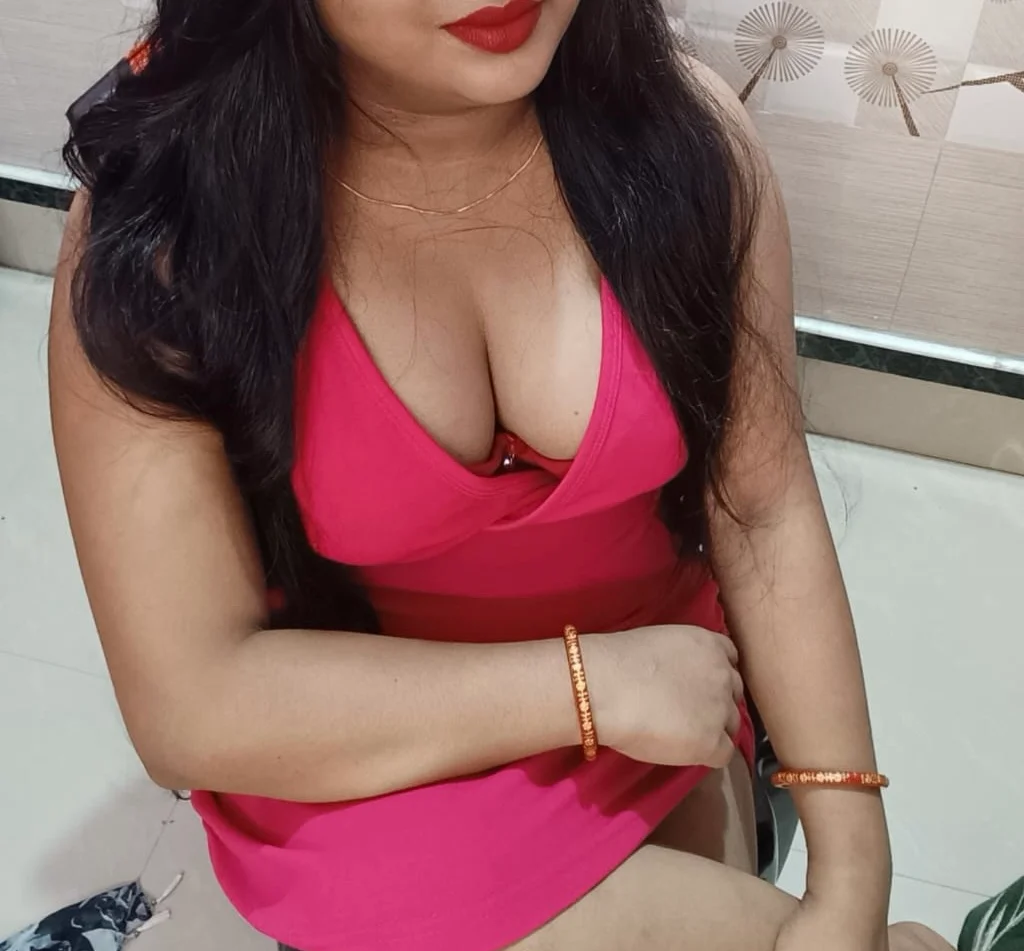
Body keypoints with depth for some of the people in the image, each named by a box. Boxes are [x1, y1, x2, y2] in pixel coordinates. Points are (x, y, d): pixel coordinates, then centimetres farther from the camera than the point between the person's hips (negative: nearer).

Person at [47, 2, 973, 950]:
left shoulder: (684, 131, -14)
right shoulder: (157, 219, -22)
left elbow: (763, 515, -9)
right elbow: (192, 706, -21)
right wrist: (595, 686, -21)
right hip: (366, 776, -2)